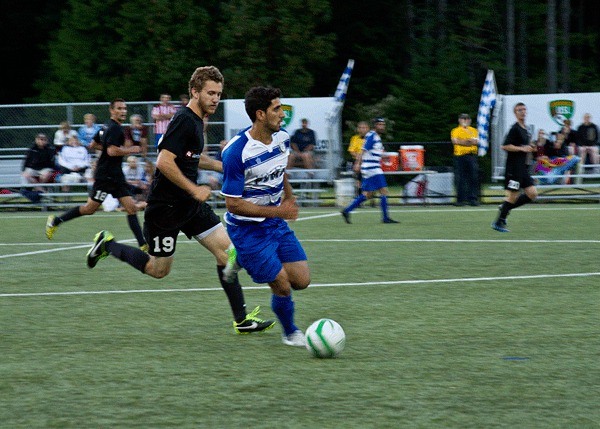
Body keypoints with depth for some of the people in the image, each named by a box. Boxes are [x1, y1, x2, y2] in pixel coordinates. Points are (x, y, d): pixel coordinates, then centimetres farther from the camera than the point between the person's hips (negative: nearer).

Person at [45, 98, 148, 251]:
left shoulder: (108, 127, 15)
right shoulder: (115, 128, -15)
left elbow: (93, 144, 24)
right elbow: (112, 151, -27)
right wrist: (131, 150, -15)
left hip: (116, 177, 10)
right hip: (106, 176, -10)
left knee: (131, 208, 0)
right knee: (89, 209, -1)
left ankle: (143, 244, -5)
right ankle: (56, 221, 15)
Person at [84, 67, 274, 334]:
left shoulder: (196, 121, 10)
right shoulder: (184, 121, -19)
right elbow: (164, 162, -26)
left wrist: (223, 166, 16)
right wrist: (195, 190, -22)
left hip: (189, 205, 9)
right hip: (165, 207, -9)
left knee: (226, 250, -2)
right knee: (158, 270, 3)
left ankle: (241, 319, -1)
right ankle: (108, 246, 25)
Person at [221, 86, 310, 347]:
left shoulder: (282, 138, -2)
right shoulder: (236, 152, -25)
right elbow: (233, 204, -22)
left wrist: (288, 197, 11)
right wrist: (277, 211, -25)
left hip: (276, 224, 7)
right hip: (247, 229, -7)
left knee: (301, 281, 3)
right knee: (282, 286, -7)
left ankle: (242, 261, 24)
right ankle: (290, 333, 21)